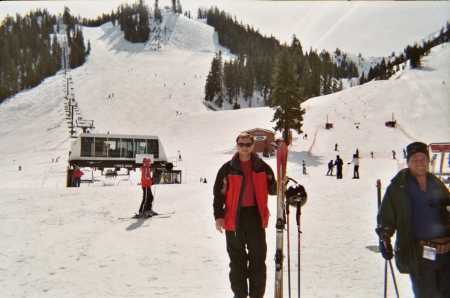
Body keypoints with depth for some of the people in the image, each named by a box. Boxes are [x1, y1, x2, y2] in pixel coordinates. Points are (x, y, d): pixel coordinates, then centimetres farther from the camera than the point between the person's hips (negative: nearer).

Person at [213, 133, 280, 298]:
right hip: (234, 219, -1)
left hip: (256, 217, 1)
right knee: (237, 260, 9)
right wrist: (218, 216, -6)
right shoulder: (227, 168, 1)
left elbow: (271, 189, 11)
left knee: (258, 259, 7)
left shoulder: (262, 167, 5)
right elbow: (219, 193, 1)